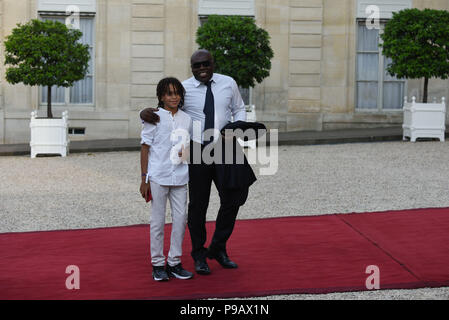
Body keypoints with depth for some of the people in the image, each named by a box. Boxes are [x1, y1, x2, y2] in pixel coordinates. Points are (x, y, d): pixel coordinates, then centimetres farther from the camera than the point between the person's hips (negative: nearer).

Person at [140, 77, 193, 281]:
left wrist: (186, 152, -3)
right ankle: (157, 264, 11)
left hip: (180, 177, 4)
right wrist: (144, 178, -6)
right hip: (158, 177, -4)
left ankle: (174, 262, 15)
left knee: (180, 218, 4)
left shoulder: (186, 119, 10)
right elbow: (145, 148, -2)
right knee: (158, 220, 2)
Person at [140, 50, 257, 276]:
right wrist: (145, 113, -25)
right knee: (197, 204, 6)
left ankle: (218, 248, 20)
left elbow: (239, 109, 14)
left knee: (232, 199, -1)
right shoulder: (183, 89, -2)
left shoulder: (228, 83, 4)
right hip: (196, 151, -2)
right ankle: (199, 255, 21)